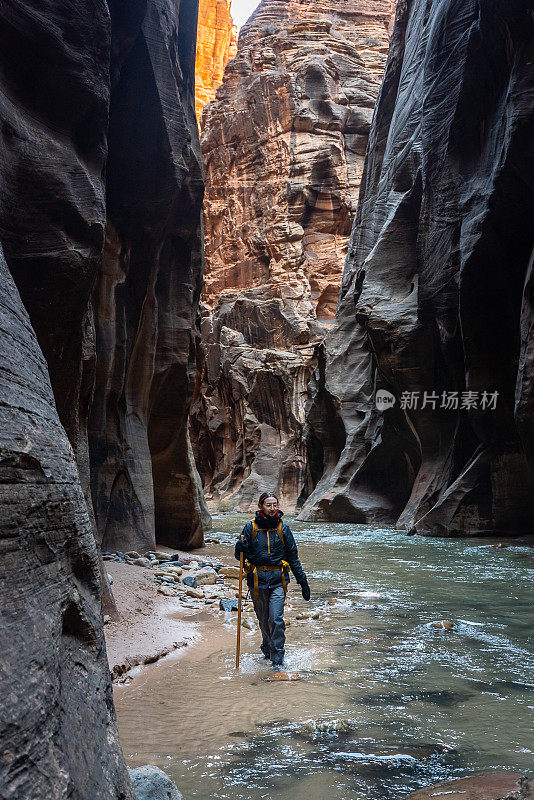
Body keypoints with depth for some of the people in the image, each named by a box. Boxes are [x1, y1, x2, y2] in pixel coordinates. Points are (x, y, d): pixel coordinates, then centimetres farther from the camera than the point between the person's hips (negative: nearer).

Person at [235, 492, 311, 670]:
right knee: (263, 619, 12)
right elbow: (239, 555, 4)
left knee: (276, 618, -11)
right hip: (257, 579, 1)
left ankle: (277, 657, 2)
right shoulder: (251, 527, 0)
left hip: (278, 579, -1)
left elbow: (293, 556, 9)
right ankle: (268, 649, 35)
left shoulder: (283, 528, 2)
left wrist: (302, 580, 8)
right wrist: (240, 547, -19)